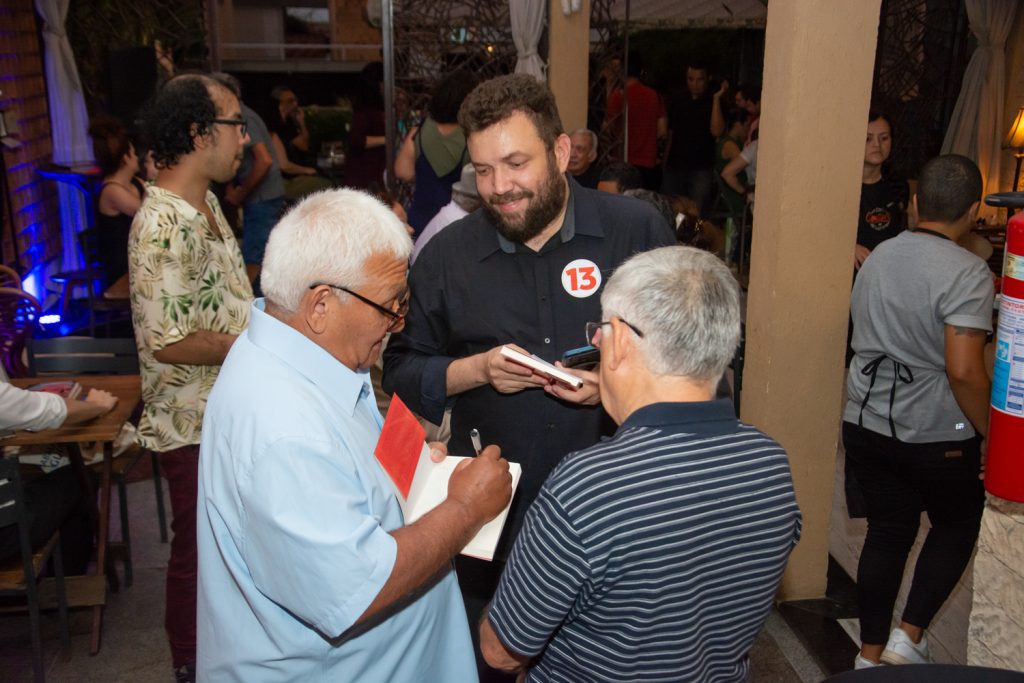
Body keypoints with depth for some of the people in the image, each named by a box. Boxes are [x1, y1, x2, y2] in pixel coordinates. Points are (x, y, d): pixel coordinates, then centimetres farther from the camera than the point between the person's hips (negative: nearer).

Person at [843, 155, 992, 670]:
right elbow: (964, 371, -24)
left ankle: (871, 653, 24)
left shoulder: (877, 257, 5)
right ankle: (908, 636, 15)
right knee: (958, 526, 19)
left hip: (866, 422, 5)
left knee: (887, 531, 16)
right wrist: (992, 433, -13)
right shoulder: (966, 272, -17)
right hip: (936, 434, -5)